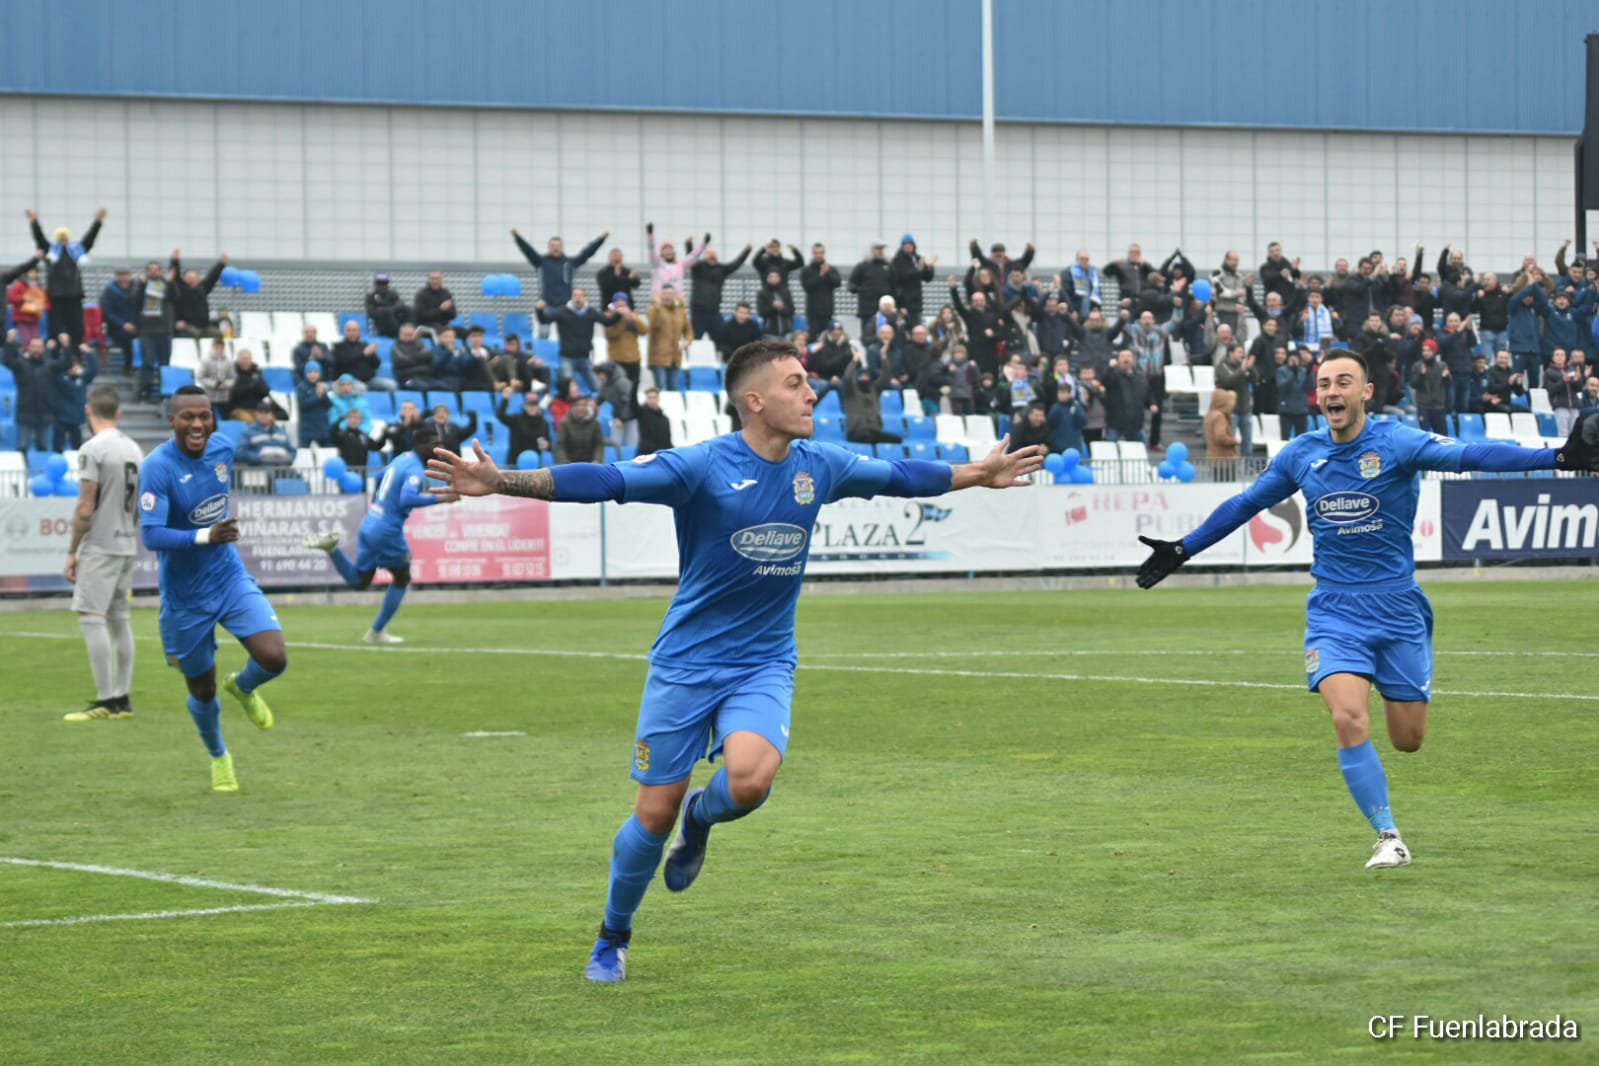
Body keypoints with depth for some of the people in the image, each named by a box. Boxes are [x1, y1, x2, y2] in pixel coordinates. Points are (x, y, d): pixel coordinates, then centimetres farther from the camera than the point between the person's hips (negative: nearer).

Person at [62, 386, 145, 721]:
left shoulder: (93, 450, -13)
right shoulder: (133, 449, 11)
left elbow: (86, 508, -16)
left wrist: (72, 551, -10)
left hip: (99, 546, -8)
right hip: (127, 545, 8)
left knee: (91, 618, -8)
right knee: (119, 618, 12)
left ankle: (106, 701, -14)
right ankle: (123, 699, 13)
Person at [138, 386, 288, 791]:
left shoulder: (223, 446, -4)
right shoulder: (157, 467, -23)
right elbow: (150, 535, -31)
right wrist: (204, 536, -44)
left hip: (230, 577, 4)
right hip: (185, 596, -4)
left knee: (274, 658, -17)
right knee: (202, 691, 10)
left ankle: (242, 688, 21)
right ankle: (219, 757, 41)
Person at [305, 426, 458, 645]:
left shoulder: (401, 460, 13)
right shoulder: (415, 469, -15)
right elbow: (407, 499, -31)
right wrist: (440, 498, -25)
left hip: (369, 525, 8)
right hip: (388, 531, -8)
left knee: (359, 582, 15)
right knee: (402, 579, 13)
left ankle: (331, 546, -6)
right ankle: (377, 632, 17)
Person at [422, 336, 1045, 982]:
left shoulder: (820, 467, 1)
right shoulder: (702, 467, -15)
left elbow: (899, 477, 19)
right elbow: (602, 481, -23)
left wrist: (978, 474, 29)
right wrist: (500, 482, -34)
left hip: (764, 667, 3)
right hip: (685, 664, -3)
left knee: (750, 777, -27)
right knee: (654, 813, 0)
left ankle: (701, 816, 11)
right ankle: (612, 941, 24)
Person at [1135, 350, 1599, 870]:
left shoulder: (1396, 442, -10)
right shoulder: (1301, 455, 3)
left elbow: (1469, 455, -23)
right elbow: (1243, 504, 17)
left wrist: (1555, 457, -36)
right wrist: (1181, 551, 21)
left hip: (1396, 608, -2)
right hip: (1333, 611, 2)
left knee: (1408, 739, 3)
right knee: (1348, 718, -20)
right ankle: (1388, 836, -8)